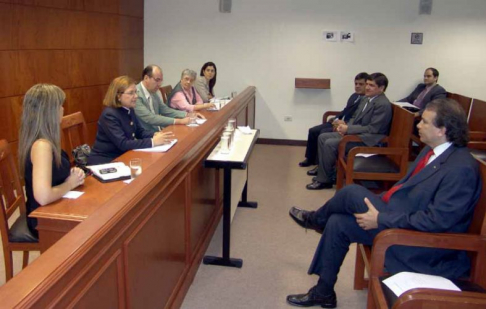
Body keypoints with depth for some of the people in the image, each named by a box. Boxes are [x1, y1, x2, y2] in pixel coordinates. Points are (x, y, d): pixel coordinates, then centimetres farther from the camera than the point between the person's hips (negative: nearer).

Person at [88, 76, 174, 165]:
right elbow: (123, 144, -29)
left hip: (122, 157, 8)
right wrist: (152, 141, -30)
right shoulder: (109, 115, -22)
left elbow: (140, 132, 10)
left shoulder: (129, 110, 4)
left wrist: (155, 135, -12)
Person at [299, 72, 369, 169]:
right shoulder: (354, 96, 18)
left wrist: (345, 123, -23)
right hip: (339, 122, 9)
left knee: (323, 133, -26)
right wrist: (337, 119, 4)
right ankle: (310, 159, 13)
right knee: (313, 131, -1)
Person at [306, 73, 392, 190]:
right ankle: (324, 170, 10)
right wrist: (346, 126, -4)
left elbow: (372, 129, -23)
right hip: (355, 133, 10)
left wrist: (348, 129, -20)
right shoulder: (366, 99, 11)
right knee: (323, 137, 3)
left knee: (330, 144, -22)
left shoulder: (383, 104, -18)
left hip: (367, 139, -10)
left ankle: (324, 180, -11)